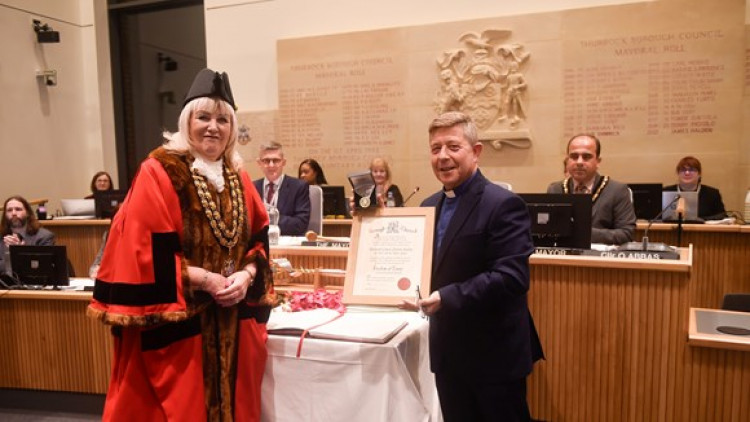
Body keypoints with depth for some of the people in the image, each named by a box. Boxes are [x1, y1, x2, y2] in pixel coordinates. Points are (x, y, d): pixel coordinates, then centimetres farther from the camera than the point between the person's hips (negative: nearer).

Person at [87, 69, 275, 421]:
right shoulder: (159, 173, -10)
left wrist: (246, 275, -9)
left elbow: (259, 240, 9)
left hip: (234, 323, 6)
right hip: (175, 325, -6)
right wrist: (204, 279, -17)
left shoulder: (238, 177, 9)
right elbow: (144, 252, -15)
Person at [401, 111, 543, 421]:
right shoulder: (430, 206, 8)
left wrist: (447, 297, -30)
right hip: (448, 351, 7)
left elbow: (511, 277, -25)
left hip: (494, 353, -7)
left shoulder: (503, 204, -16)